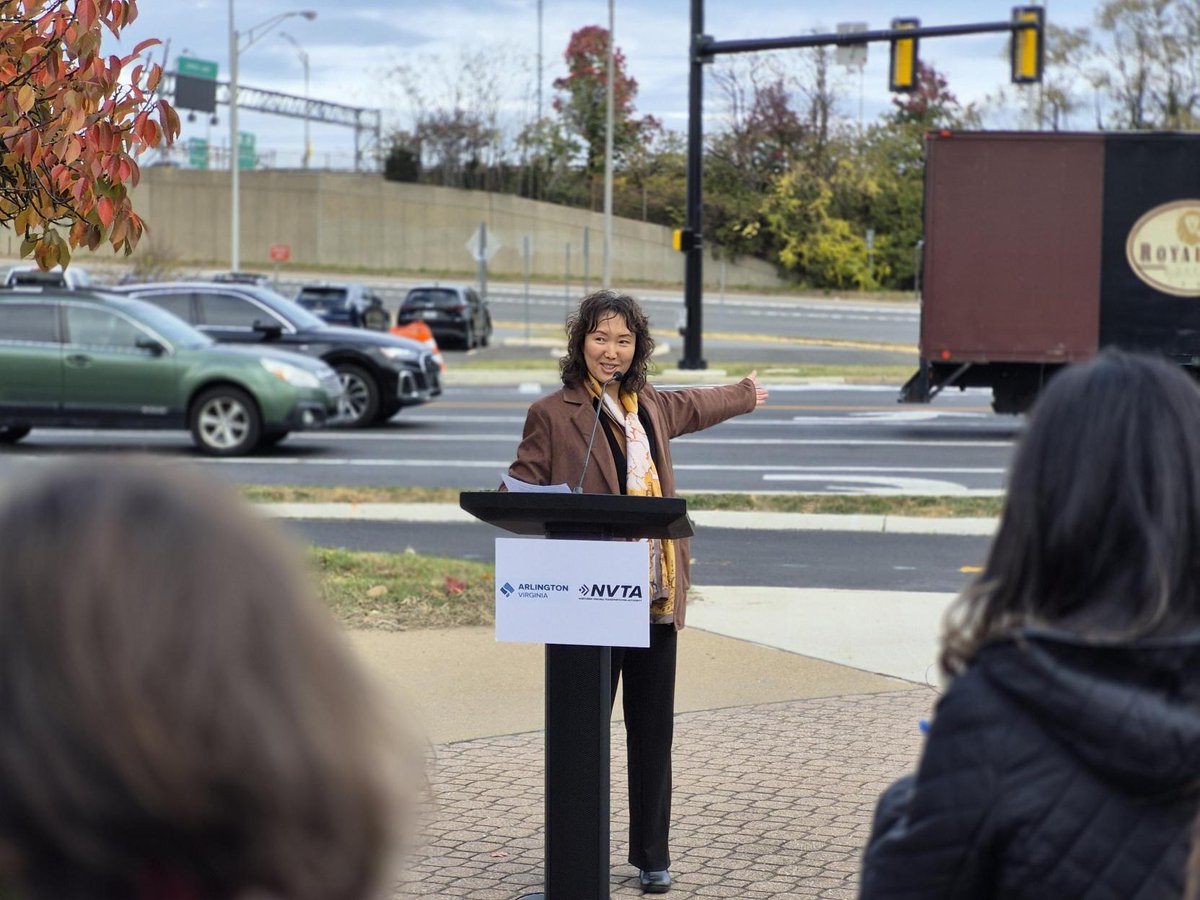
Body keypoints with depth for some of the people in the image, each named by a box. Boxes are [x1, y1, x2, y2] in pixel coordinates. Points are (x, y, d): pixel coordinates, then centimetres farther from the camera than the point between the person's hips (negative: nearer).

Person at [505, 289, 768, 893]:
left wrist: (744, 394, 54)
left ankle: (652, 856, 21)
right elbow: (521, 487, -4)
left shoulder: (651, 406, 15)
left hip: (657, 595, 5)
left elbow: (694, 407, 37)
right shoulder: (552, 414, -4)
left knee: (654, 730, 10)